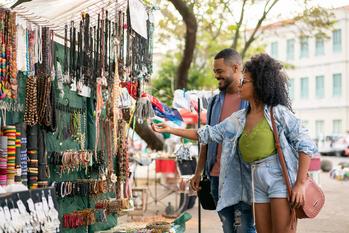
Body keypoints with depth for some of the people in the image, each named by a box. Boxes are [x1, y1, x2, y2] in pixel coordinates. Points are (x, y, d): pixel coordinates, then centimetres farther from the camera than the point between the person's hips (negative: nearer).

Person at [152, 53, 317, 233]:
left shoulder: (279, 112, -5)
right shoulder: (238, 119, 12)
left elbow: (306, 145, -8)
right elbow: (206, 134, 15)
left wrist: (300, 183, -16)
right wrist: (170, 130, 12)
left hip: (280, 178, -6)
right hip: (258, 182, 6)